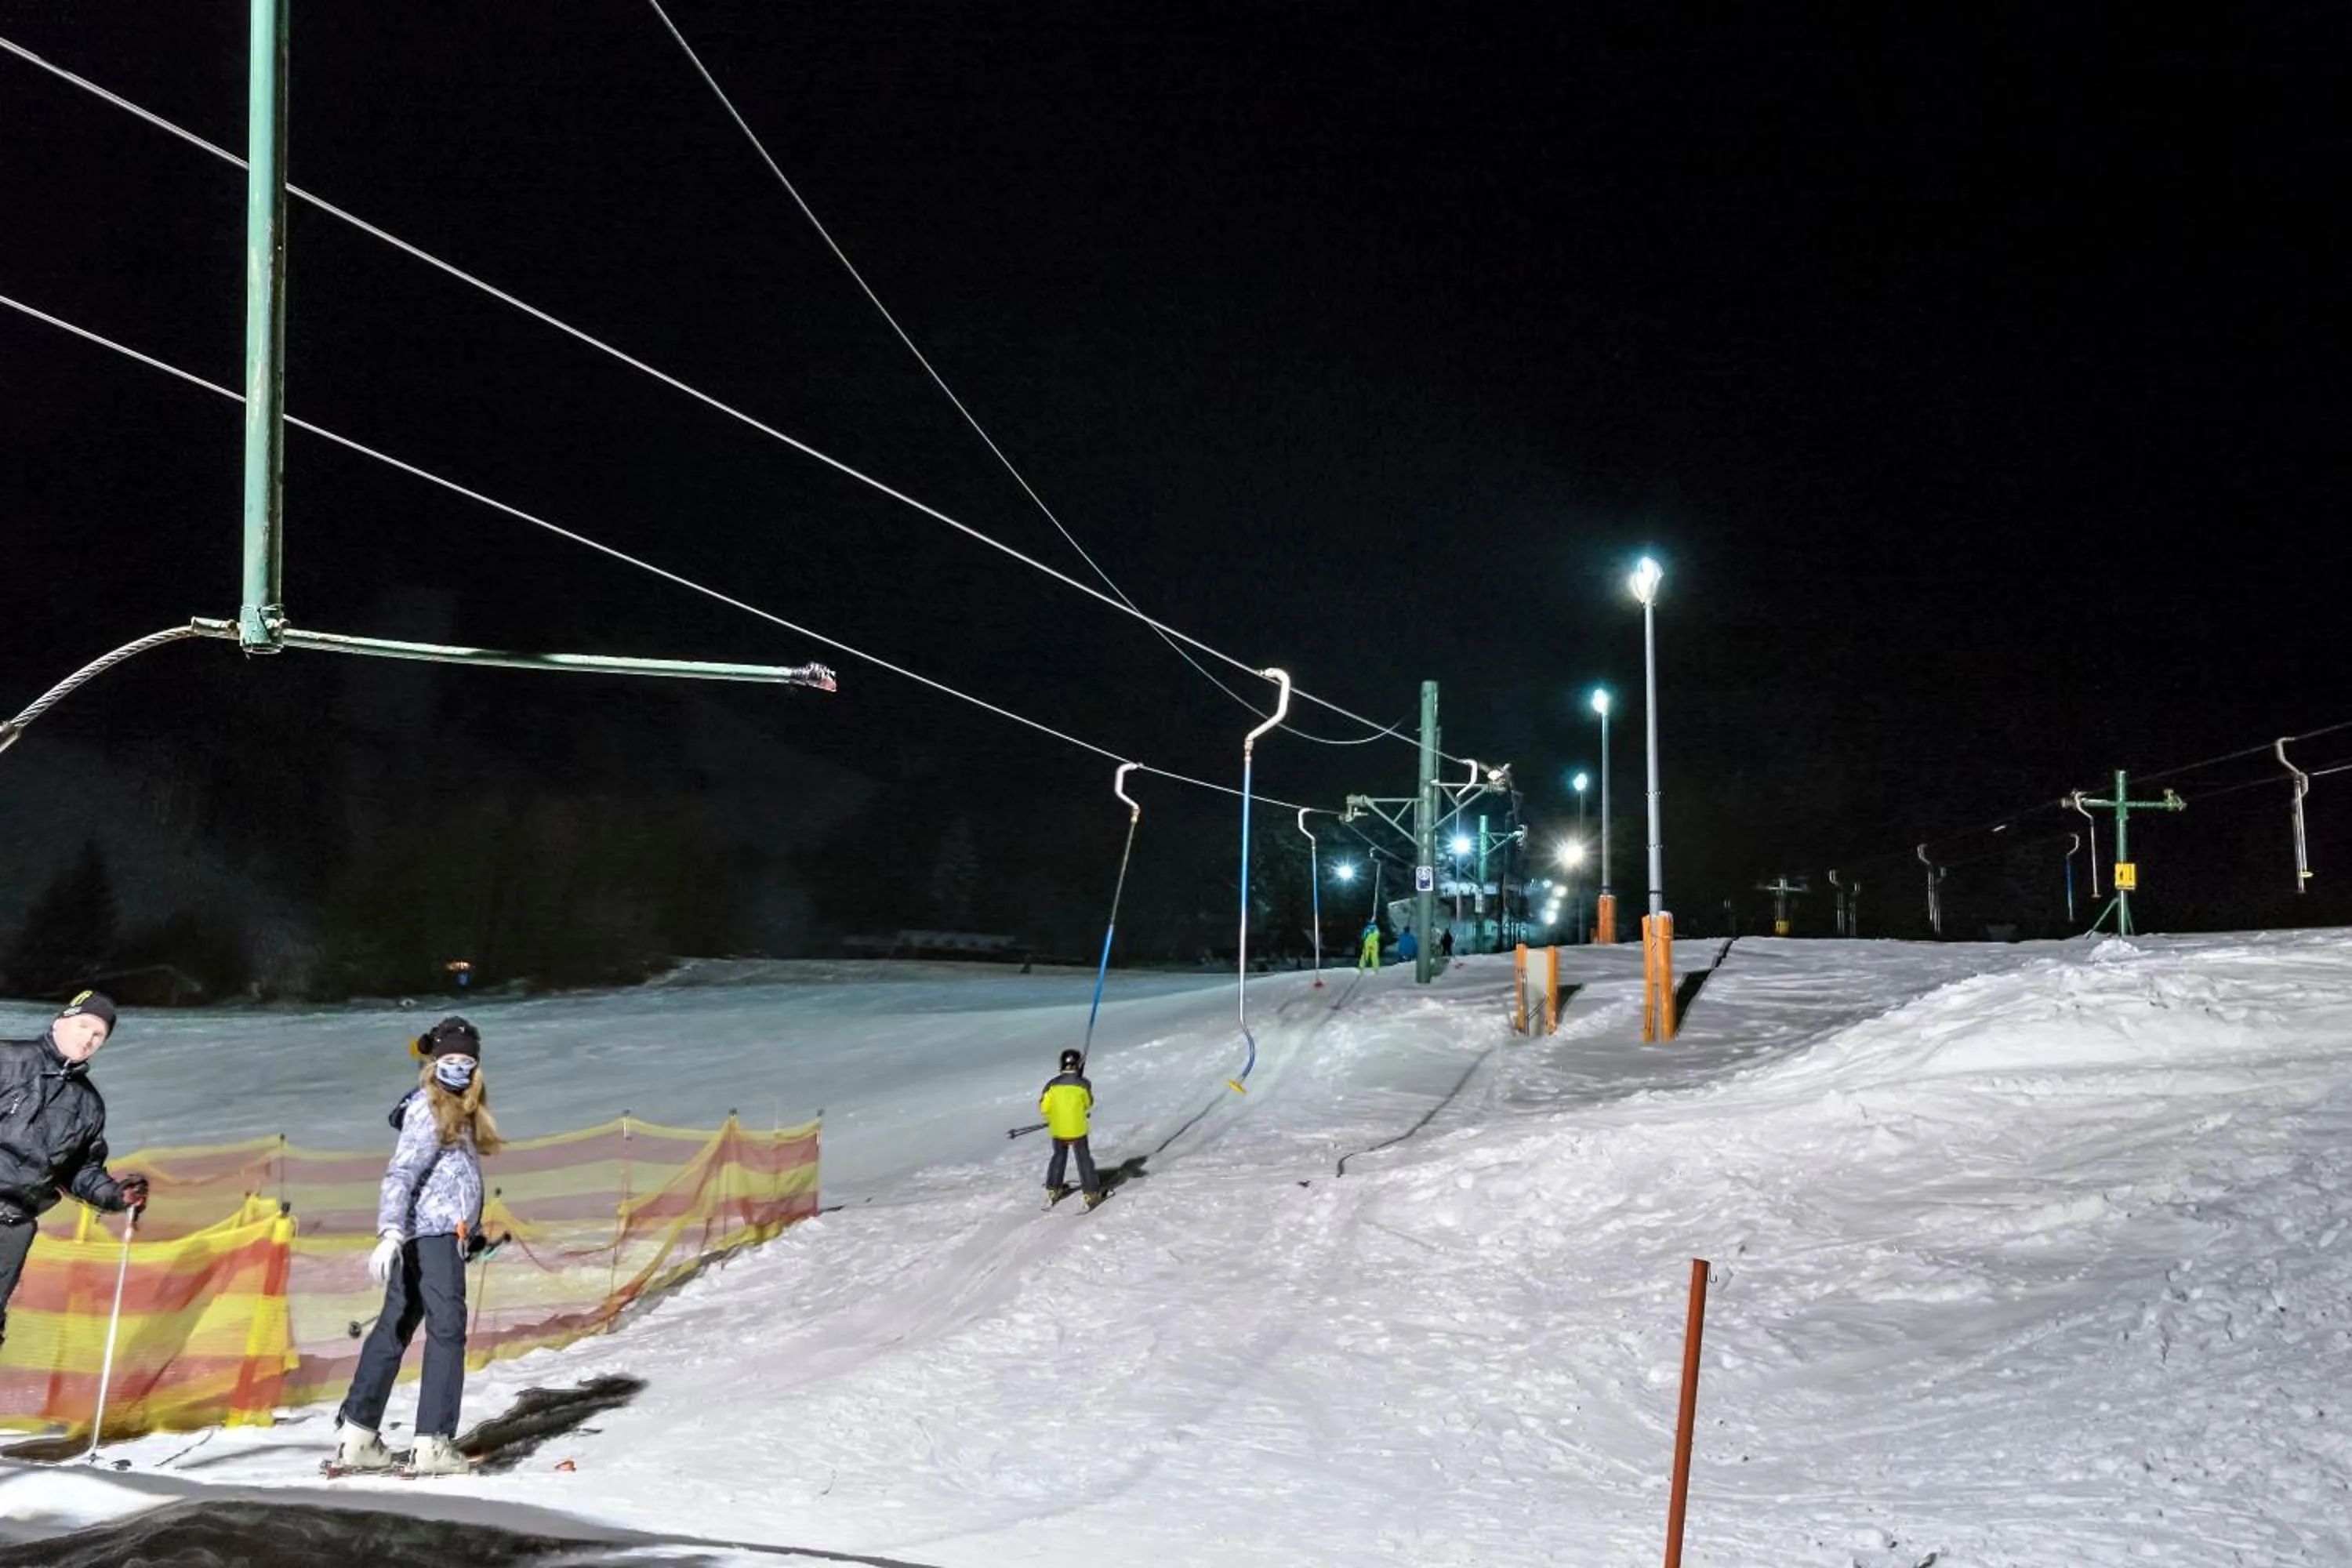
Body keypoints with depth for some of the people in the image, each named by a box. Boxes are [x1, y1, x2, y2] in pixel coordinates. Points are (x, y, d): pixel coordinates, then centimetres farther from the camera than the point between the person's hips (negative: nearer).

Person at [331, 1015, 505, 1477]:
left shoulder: (459, 1111, 19)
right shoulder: (428, 1111, -10)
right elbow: (400, 1175, -20)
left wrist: (473, 1231, 31)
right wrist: (389, 1234, -30)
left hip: (439, 1234, 10)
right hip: (433, 1232, -10)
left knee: (394, 1329, 11)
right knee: (447, 1329, -10)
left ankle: (356, 1437, 17)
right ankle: (432, 1444, -10)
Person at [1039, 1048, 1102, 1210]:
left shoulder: (1052, 1084, -8)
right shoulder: (1083, 1084, -12)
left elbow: (1044, 1108, -1)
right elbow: (1088, 1104, 5)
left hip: (1057, 1130, 3)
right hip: (1077, 1129, -3)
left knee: (1059, 1156, 22)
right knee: (1084, 1159, 9)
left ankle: (1053, 1191, 28)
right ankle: (1091, 1193, 10)